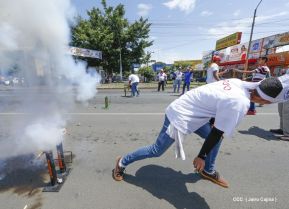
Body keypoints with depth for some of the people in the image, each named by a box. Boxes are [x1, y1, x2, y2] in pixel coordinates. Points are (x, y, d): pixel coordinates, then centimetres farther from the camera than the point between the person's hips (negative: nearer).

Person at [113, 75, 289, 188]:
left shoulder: (238, 83, 0)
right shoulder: (239, 102, -24)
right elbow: (217, 132, -19)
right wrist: (201, 156, -7)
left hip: (190, 112, 9)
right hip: (180, 117, -9)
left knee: (217, 138, 17)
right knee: (157, 151, 4)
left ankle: (208, 171, 38)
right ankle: (122, 163, 24)